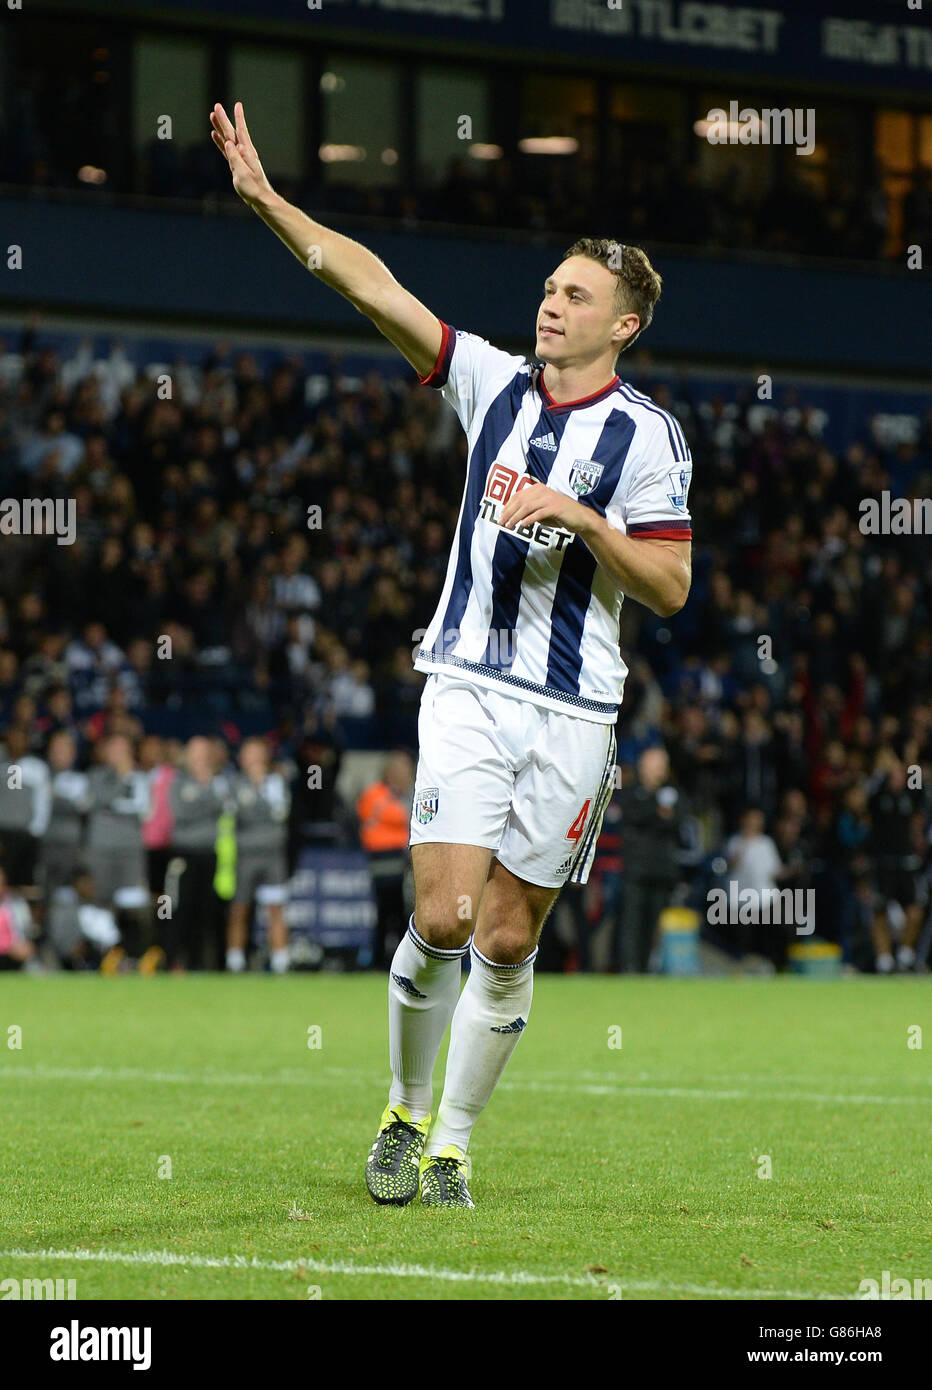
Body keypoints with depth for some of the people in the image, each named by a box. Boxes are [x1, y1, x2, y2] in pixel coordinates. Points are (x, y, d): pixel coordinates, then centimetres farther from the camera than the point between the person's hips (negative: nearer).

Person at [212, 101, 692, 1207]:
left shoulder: (646, 435, -1)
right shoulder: (493, 382, 7)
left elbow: (668, 587, -3)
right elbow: (376, 288, 1)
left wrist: (576, 516, -15)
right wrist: (267, 201, -6)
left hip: (573, 711, -1)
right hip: (468, 688, 1)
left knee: (507, 940, 1)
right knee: (443, 917, -12)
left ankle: (451, 1144, 15)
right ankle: (404, 1112, 10)